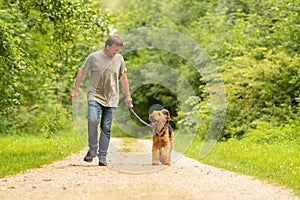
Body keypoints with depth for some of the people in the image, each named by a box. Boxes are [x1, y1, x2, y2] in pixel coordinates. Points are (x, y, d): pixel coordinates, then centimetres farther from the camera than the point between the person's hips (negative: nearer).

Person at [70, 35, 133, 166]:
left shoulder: (119, 59, 7)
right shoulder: (93, 57, -3)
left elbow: (123, 77, 17)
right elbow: (82, 73, 7)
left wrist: (128, 97, 17)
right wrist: (75, 90, 7)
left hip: (111, 98, 3)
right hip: (95, 95, -3)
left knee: (106, 128, 1)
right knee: (92, 120, -22)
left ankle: (102, 156, 7)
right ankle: (92, 149, -8)